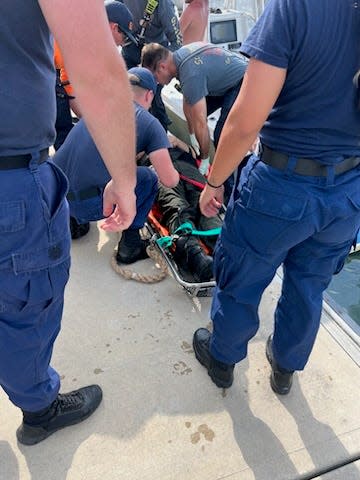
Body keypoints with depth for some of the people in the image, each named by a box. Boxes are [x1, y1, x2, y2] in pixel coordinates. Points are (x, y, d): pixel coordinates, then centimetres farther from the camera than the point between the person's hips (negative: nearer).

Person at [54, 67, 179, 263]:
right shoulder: (149, 123, 1)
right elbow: (169, 180, -3)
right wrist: (175, 174, 24)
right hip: (87, 204, -6)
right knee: (148, 178, 17)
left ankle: (73, 219, 30)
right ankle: (129, 245, 14)